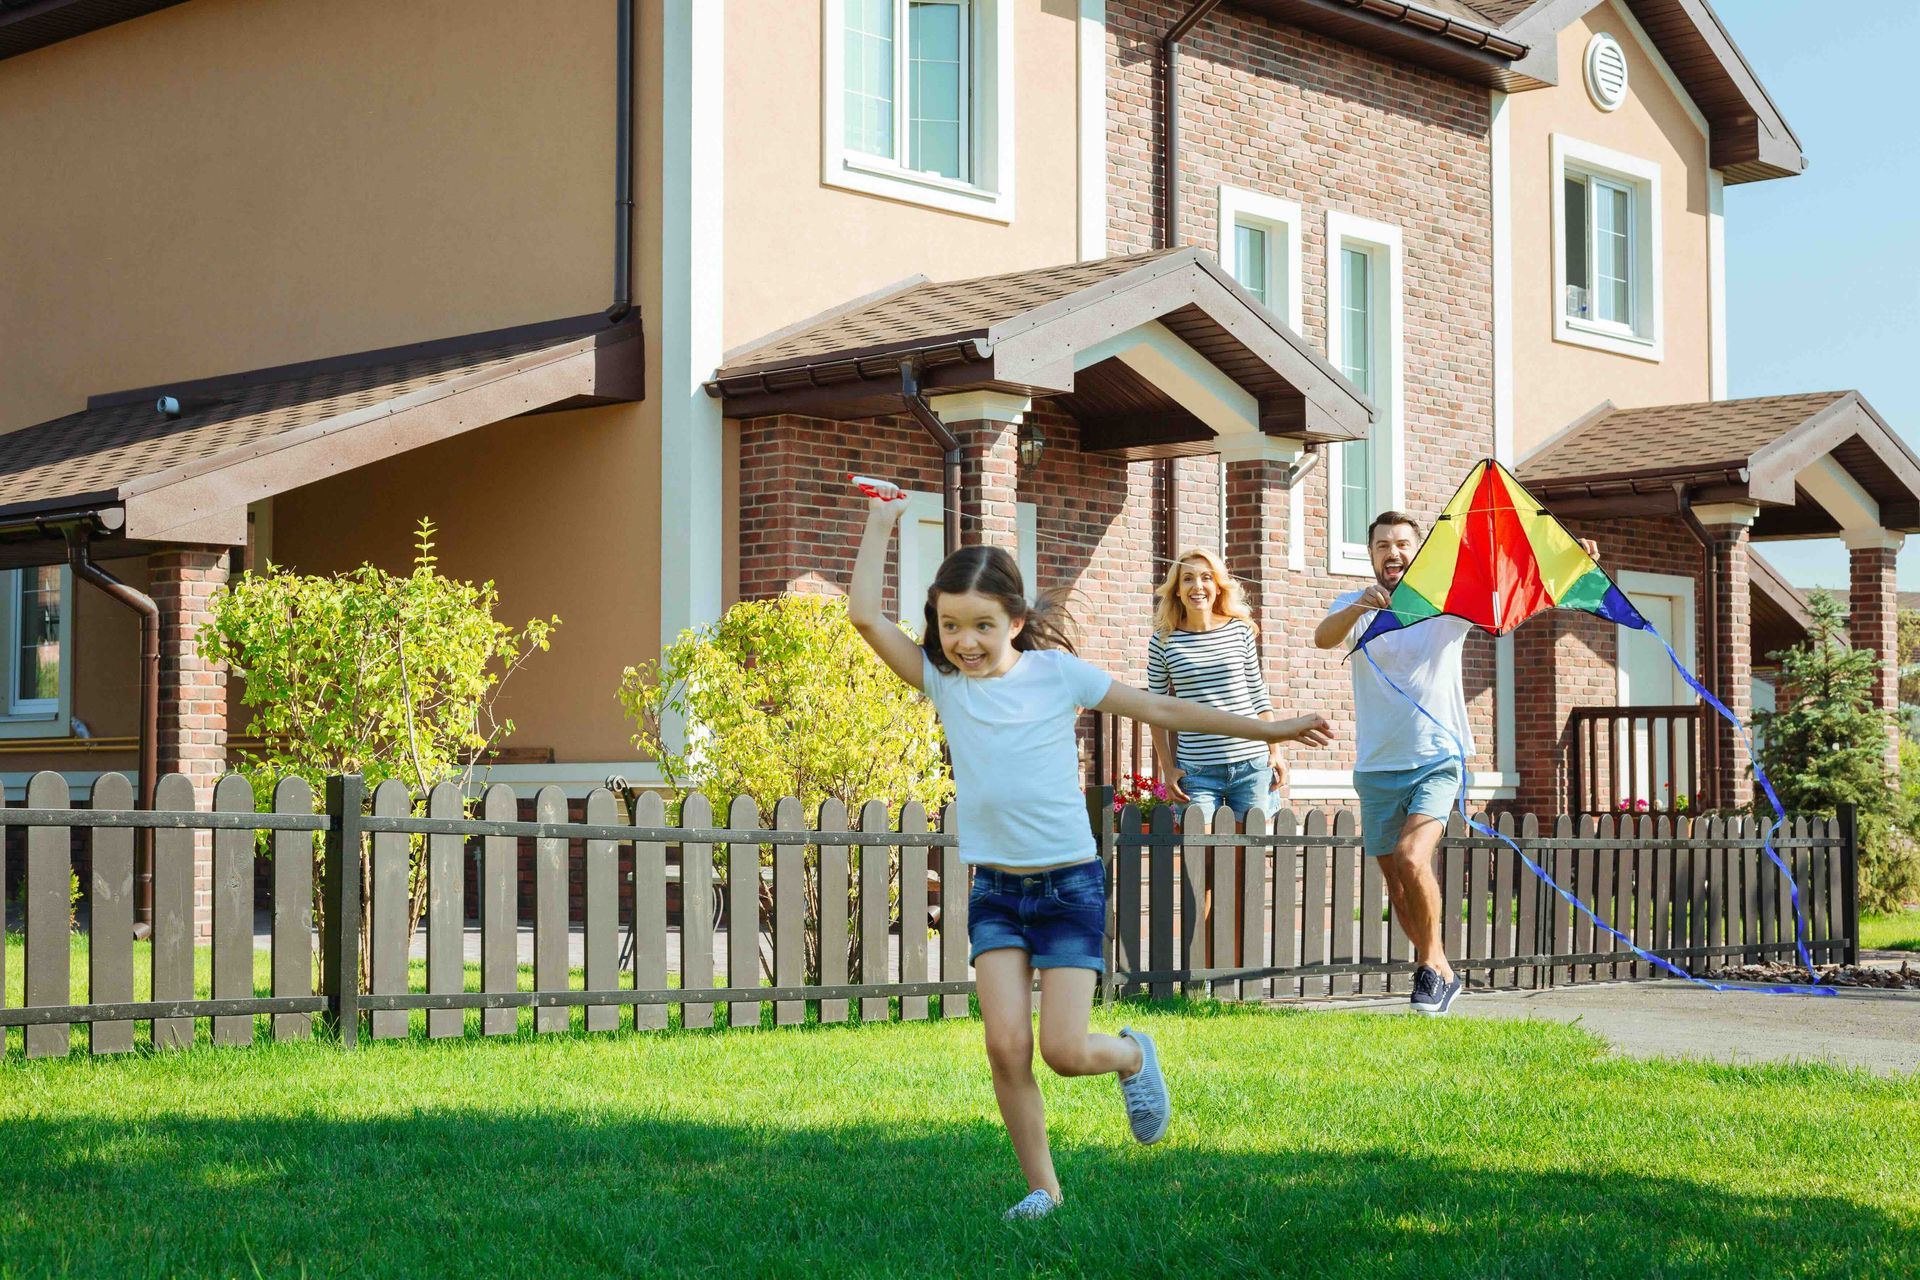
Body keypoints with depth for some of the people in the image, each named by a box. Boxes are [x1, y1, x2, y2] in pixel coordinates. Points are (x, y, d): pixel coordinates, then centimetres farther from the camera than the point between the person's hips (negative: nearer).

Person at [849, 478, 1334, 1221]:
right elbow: (865, 614, -10)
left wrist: (1266, 730, 5)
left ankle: (1132, 1055, 27)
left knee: (1066, 1051, -8)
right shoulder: (941, 680, 0)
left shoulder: (1056, 672, -5)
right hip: (994, 887, 2)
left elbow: (1158, 709, 2)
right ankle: (1042, 1186, 8)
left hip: (1069, 882, -2)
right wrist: (880, 528, -2)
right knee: (1005, 1045, -10)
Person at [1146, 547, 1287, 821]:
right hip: (1197, 771, -2)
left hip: (1252, 764, 2)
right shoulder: (1163, 642, 0)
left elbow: (1259, 695, 11)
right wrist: (1167, 768, 1)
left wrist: (1275, 752, 8)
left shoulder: (1241, 631, 5)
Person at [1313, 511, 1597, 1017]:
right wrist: (1359, 607, -41)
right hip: (1377, 767, 2)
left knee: (1412, 858, -22)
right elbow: (1323, 637, -19)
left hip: (1437, 760, -2)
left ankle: (1431, 966, -6)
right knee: (1395, 880, 8)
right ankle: (1441, 970, 27)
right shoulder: (1356, 608, 2)